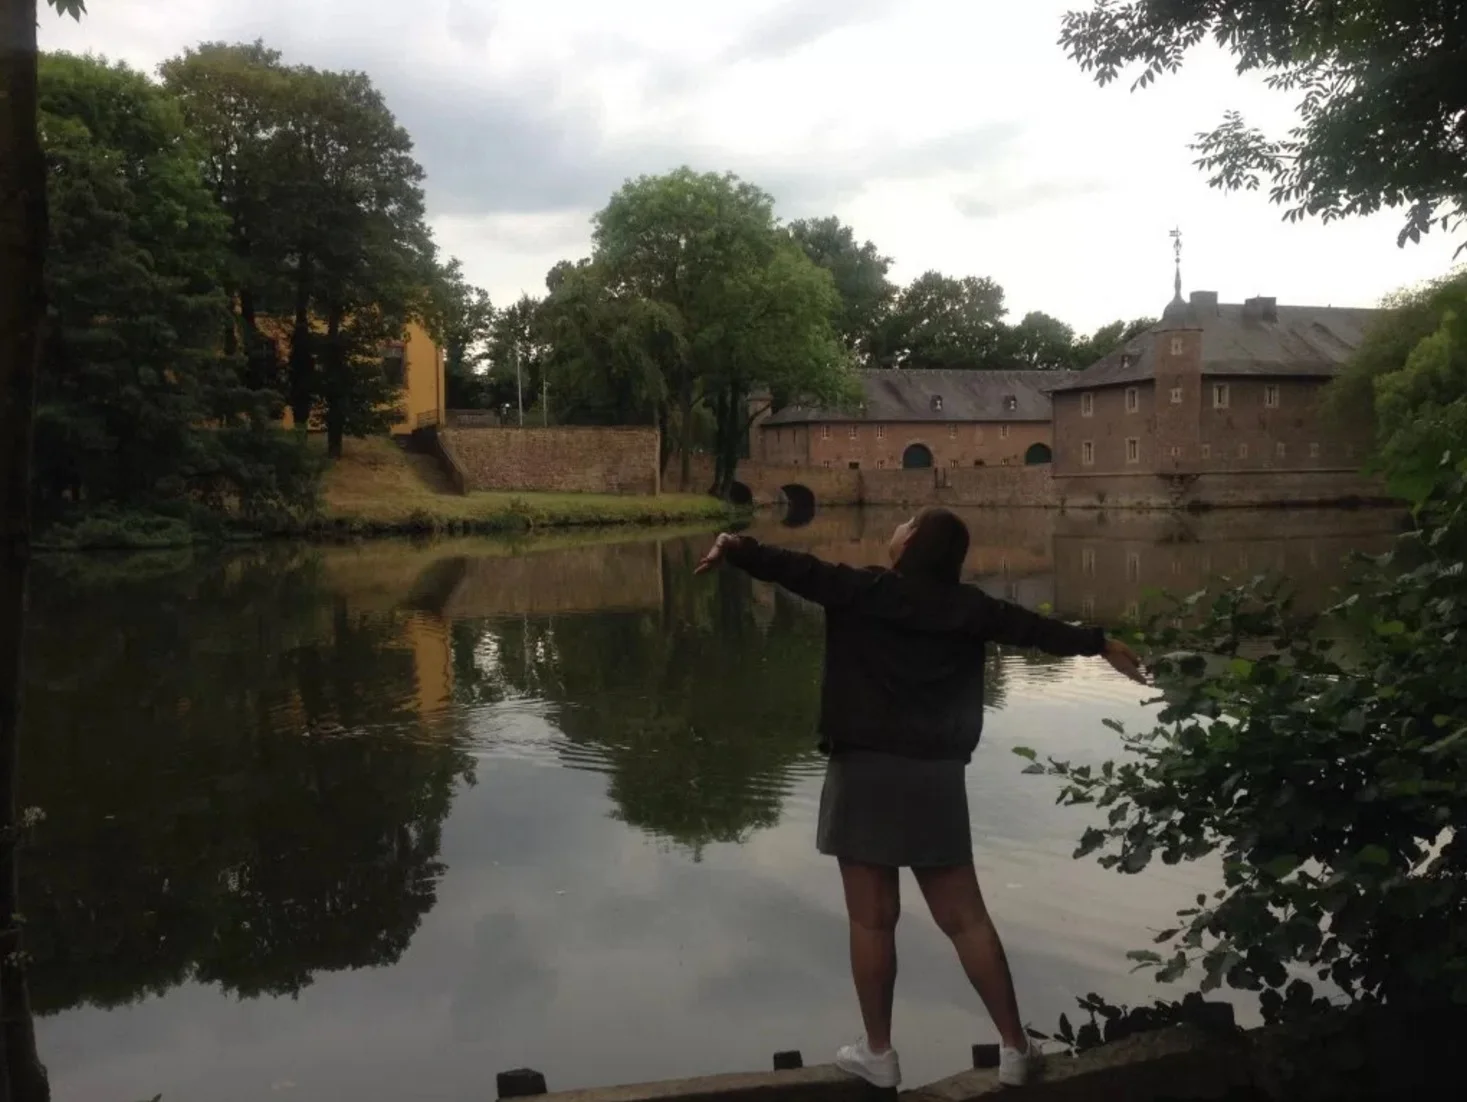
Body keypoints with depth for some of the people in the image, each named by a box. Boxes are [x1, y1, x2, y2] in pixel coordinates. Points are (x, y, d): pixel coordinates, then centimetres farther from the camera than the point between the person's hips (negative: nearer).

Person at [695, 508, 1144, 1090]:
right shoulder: (968, 608, 7)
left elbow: (798, 569, -11)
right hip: (937, 775, 4)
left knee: (872, 918, 5)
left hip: (866, 770, -3)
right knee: (965, 916, 11)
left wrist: (734, 550, -6)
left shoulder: (864, 590, -5)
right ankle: (1014, 1048, 17)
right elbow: (1033, 626, 19)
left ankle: (878, 1053, 16)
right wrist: (1100, 643, 32)